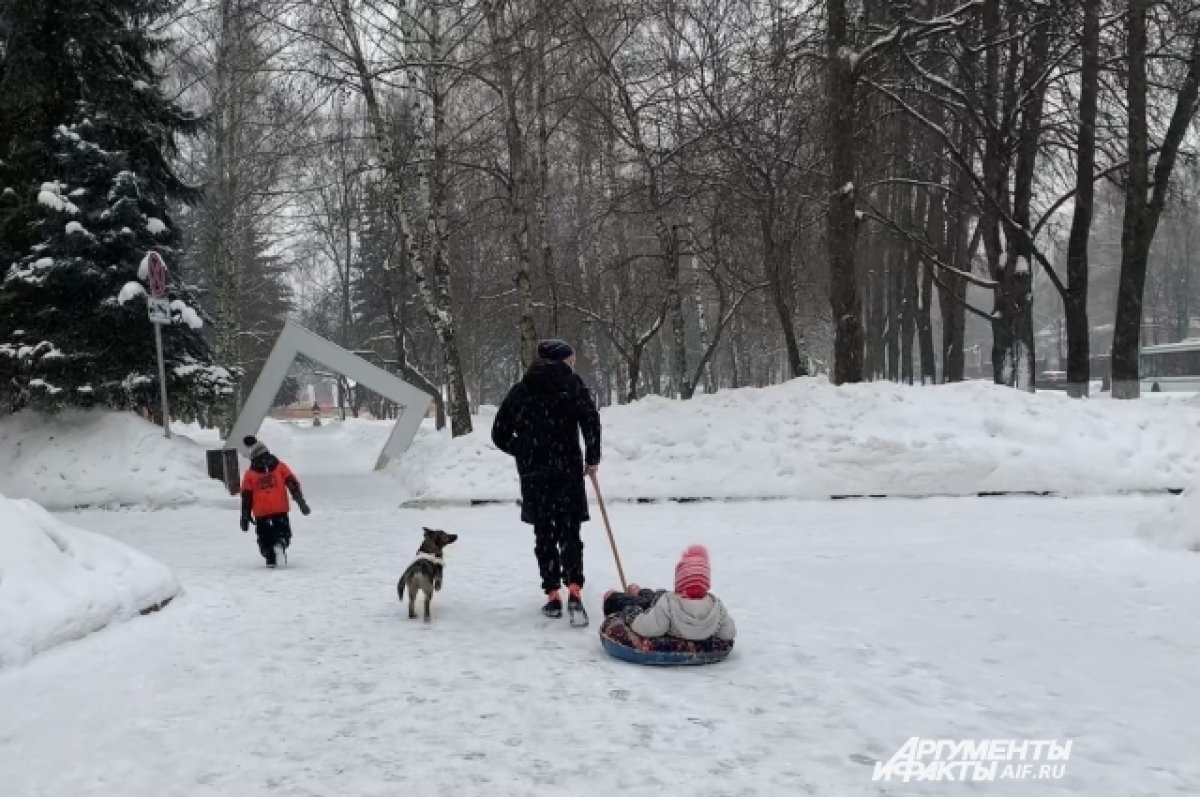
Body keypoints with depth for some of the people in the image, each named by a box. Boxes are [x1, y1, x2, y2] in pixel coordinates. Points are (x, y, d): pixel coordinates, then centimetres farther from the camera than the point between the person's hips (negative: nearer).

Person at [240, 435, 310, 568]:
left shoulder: (249, 474, 6)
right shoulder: (280, 467, 5)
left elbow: (246, 498, 7)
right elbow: (293, 485, 0)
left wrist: (245, 517, 13)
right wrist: (302, 503, 0)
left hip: (261, 512, 1)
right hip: (280, 509, -1)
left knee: (265, 537, 14)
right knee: (283, 532, 8)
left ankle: (270, 559, -2)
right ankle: (280, 543, -24)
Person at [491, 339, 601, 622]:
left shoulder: (520, 390, 9)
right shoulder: (572, 384, -1)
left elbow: (500, 434, 9)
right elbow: (591, 420, -15)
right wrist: (592, 458, -4)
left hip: (532, 474, 3)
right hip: (567, 470, -2)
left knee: (544, 535, 12)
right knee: (569, 533, 4)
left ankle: (553, 596, 13)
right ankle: (574, 591, -14)